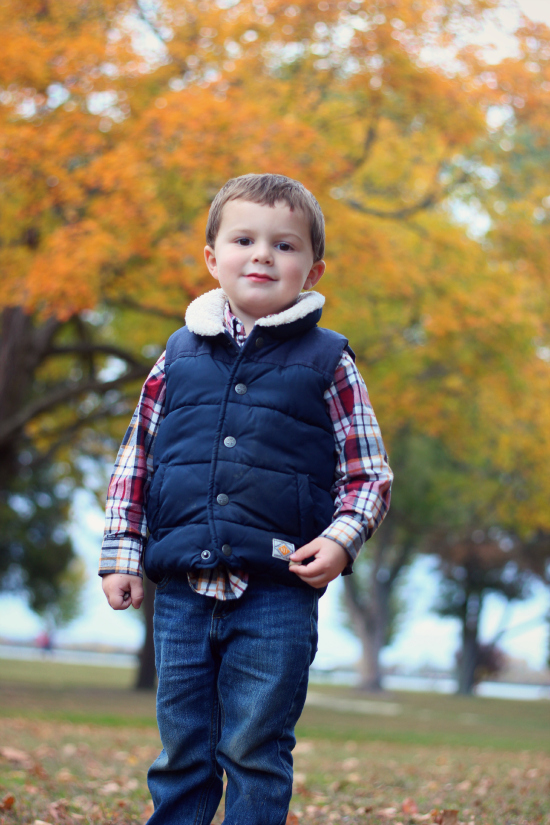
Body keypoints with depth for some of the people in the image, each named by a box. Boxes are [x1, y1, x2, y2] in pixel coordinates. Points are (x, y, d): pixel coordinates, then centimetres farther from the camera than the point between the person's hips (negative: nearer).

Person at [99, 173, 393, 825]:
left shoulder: (325, 363, 3)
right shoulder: (179, 356, 10)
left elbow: (368, 471, 5)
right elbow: (135, 461, 15)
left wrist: (340, 539, -11)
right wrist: (122, 553, 9)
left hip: (278, 595, -2)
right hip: (181, 593, 3)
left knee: (255, 753, 2)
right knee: (181, 752, 10)